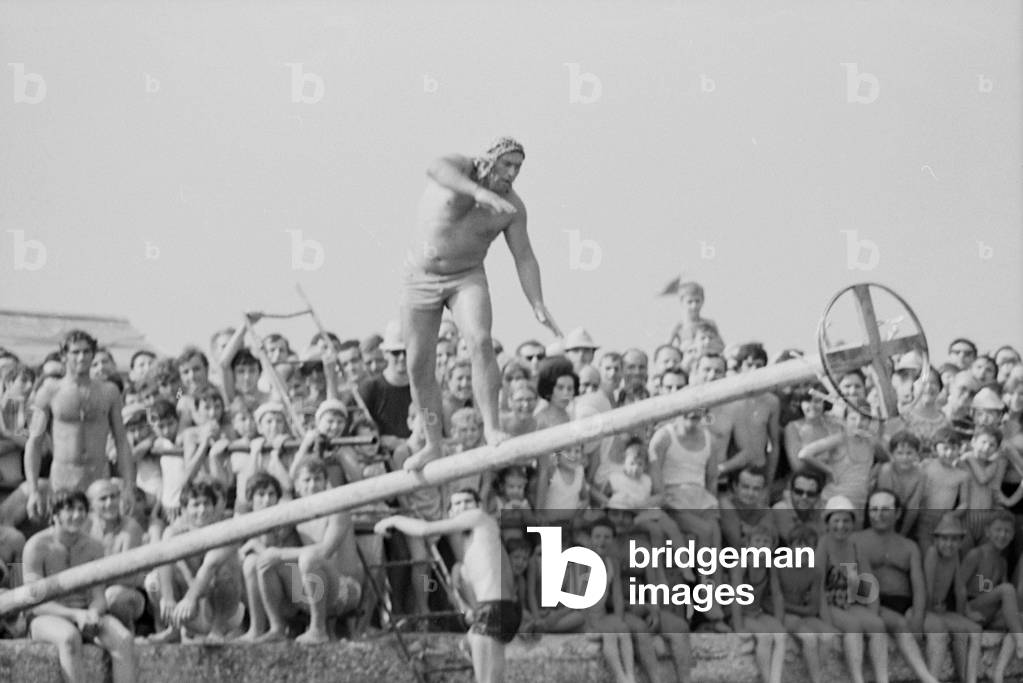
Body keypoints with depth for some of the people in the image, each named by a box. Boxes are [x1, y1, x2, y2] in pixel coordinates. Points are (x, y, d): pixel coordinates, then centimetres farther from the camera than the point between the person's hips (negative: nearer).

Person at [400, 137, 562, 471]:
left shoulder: (512, 207, -7)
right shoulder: (461, 168, -15)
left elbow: (524, 257, -4)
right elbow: (436, 169, -40)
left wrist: (538, 306, -17)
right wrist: (480, 192, -56)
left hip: (467, 279, 1)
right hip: (421, 278, -1)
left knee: (481, 341, -26)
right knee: (419, 366, 0)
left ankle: (491, 427, -25)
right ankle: (433, 446, 13)